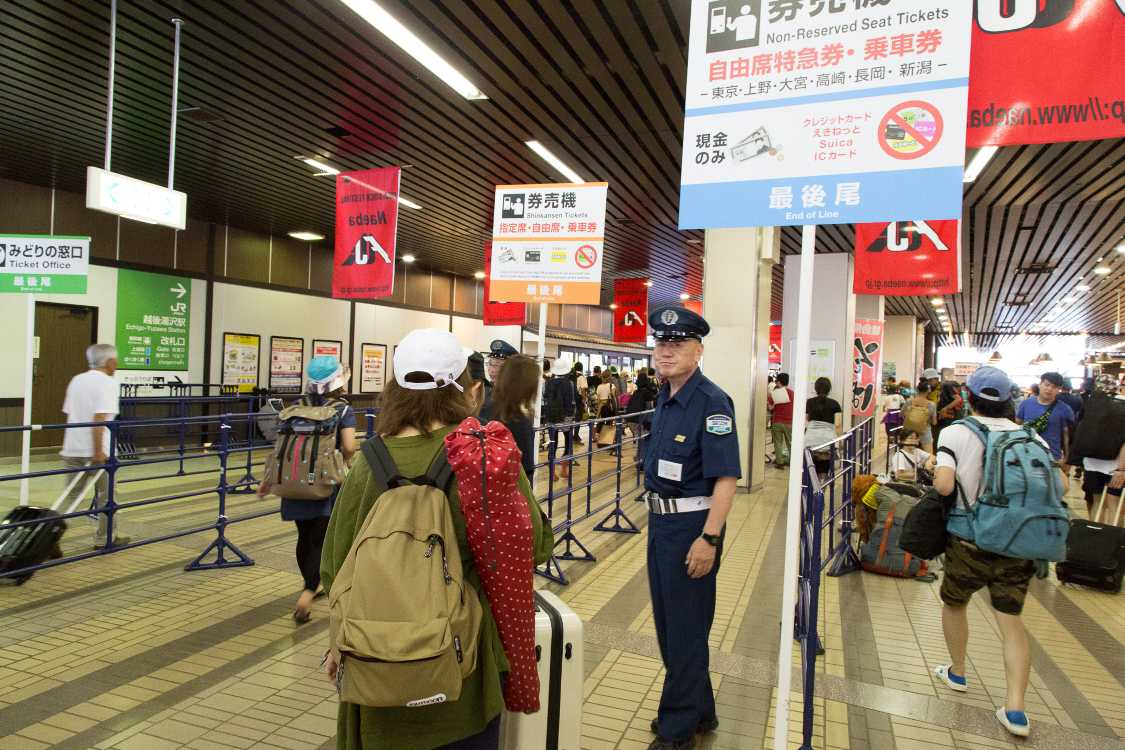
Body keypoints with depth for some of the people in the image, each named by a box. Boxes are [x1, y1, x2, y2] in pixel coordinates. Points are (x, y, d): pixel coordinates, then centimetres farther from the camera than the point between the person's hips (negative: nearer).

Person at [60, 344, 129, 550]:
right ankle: (103, 539, 20)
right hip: (98, 451, -6)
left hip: (72, 448, 6)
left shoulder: (76, 380, 12)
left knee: (70, 496, 10)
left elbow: (69, 413, 18)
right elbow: (99, 418, -21)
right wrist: (98, 451, -22)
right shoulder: (107, 383, -11)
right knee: (105, 496, 10)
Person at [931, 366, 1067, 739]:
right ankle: (1015, 709, 7)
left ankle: (957, 673, 38)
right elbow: (1061, 485, 2)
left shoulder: (956, 433, -9)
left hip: (970, 543, -2)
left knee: (954, 604, 22)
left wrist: (934, 471, 0)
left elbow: (944, 485, -21)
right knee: (1011, 621, 12)